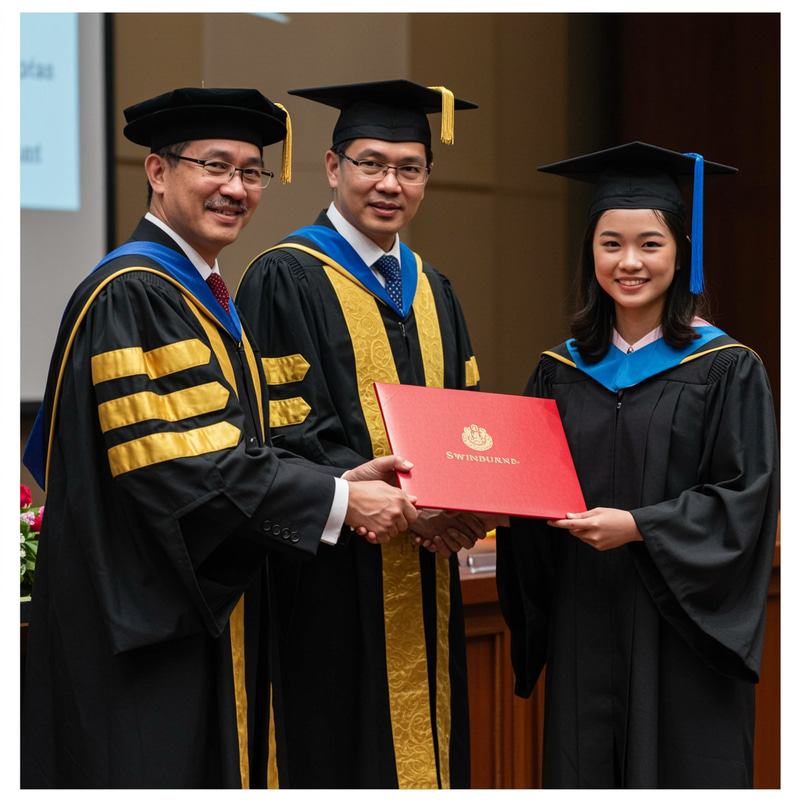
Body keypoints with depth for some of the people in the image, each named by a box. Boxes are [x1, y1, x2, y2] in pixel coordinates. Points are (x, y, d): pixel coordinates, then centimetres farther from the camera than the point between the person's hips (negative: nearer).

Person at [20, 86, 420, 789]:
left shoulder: (205, 296, 16)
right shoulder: (132, 294, -16)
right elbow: (184, 465, -23)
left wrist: (341, 480, 1)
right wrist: (339, 499, -19)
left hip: (206, 607, 10)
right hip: (143, 617, -10)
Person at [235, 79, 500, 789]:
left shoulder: (431, 290, 17)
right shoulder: (285, 280, -6)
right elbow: (287, 433, -14)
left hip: (425, 582, 7)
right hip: (336, 590, -7)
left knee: (423, 747, 9)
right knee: (339, 754, -5)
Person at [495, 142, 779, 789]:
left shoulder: (725, 370, -3)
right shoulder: (561, 373, 10)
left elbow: (744, 499, -9)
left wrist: (639, 525, -19)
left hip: (682, 629, -3)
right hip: (584, 632, 4)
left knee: (682, 778, 0)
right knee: (586, 775, 7)